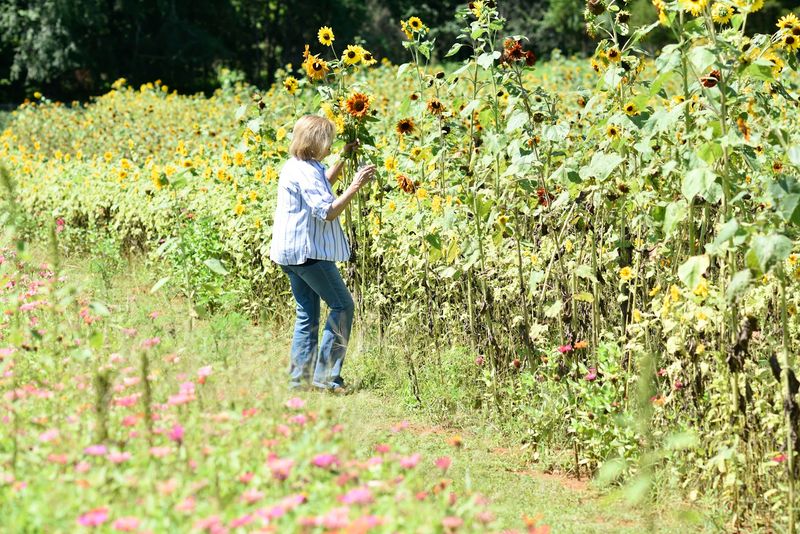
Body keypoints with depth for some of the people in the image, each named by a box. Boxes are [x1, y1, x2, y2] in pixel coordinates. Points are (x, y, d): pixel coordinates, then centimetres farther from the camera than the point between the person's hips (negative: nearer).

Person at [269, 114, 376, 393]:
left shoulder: (297, 166, 14)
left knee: (307, 316, 12)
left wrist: (343, 158, 29)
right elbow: (327, 212, -22)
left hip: (293, 253, 11)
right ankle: (325, 375, -7)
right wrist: (355, 186, -21)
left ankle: (299, 379, 12)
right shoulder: (305, 172, -18)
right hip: (307, 252, -11)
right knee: (342, 305, -5)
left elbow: (323, 185, 34)